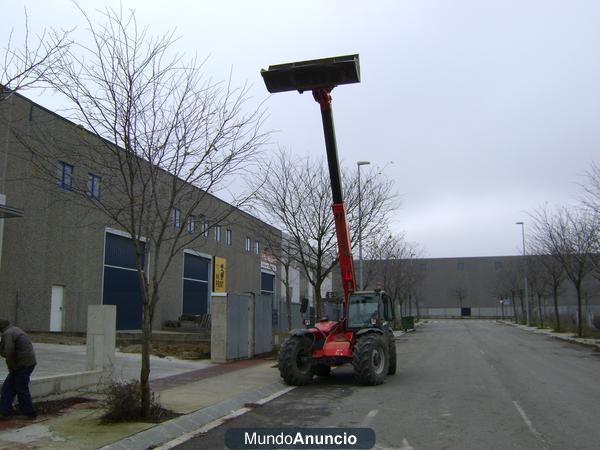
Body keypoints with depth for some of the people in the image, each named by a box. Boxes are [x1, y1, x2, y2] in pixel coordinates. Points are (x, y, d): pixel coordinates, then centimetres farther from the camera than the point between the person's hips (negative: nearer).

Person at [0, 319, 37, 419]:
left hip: (23, 365, -9)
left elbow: (9, 353, -23)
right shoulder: (15, 330, 17)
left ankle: (30, 414, 12)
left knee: (21, 390, 2)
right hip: (28, 363, 9)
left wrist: (11, 368, -9)